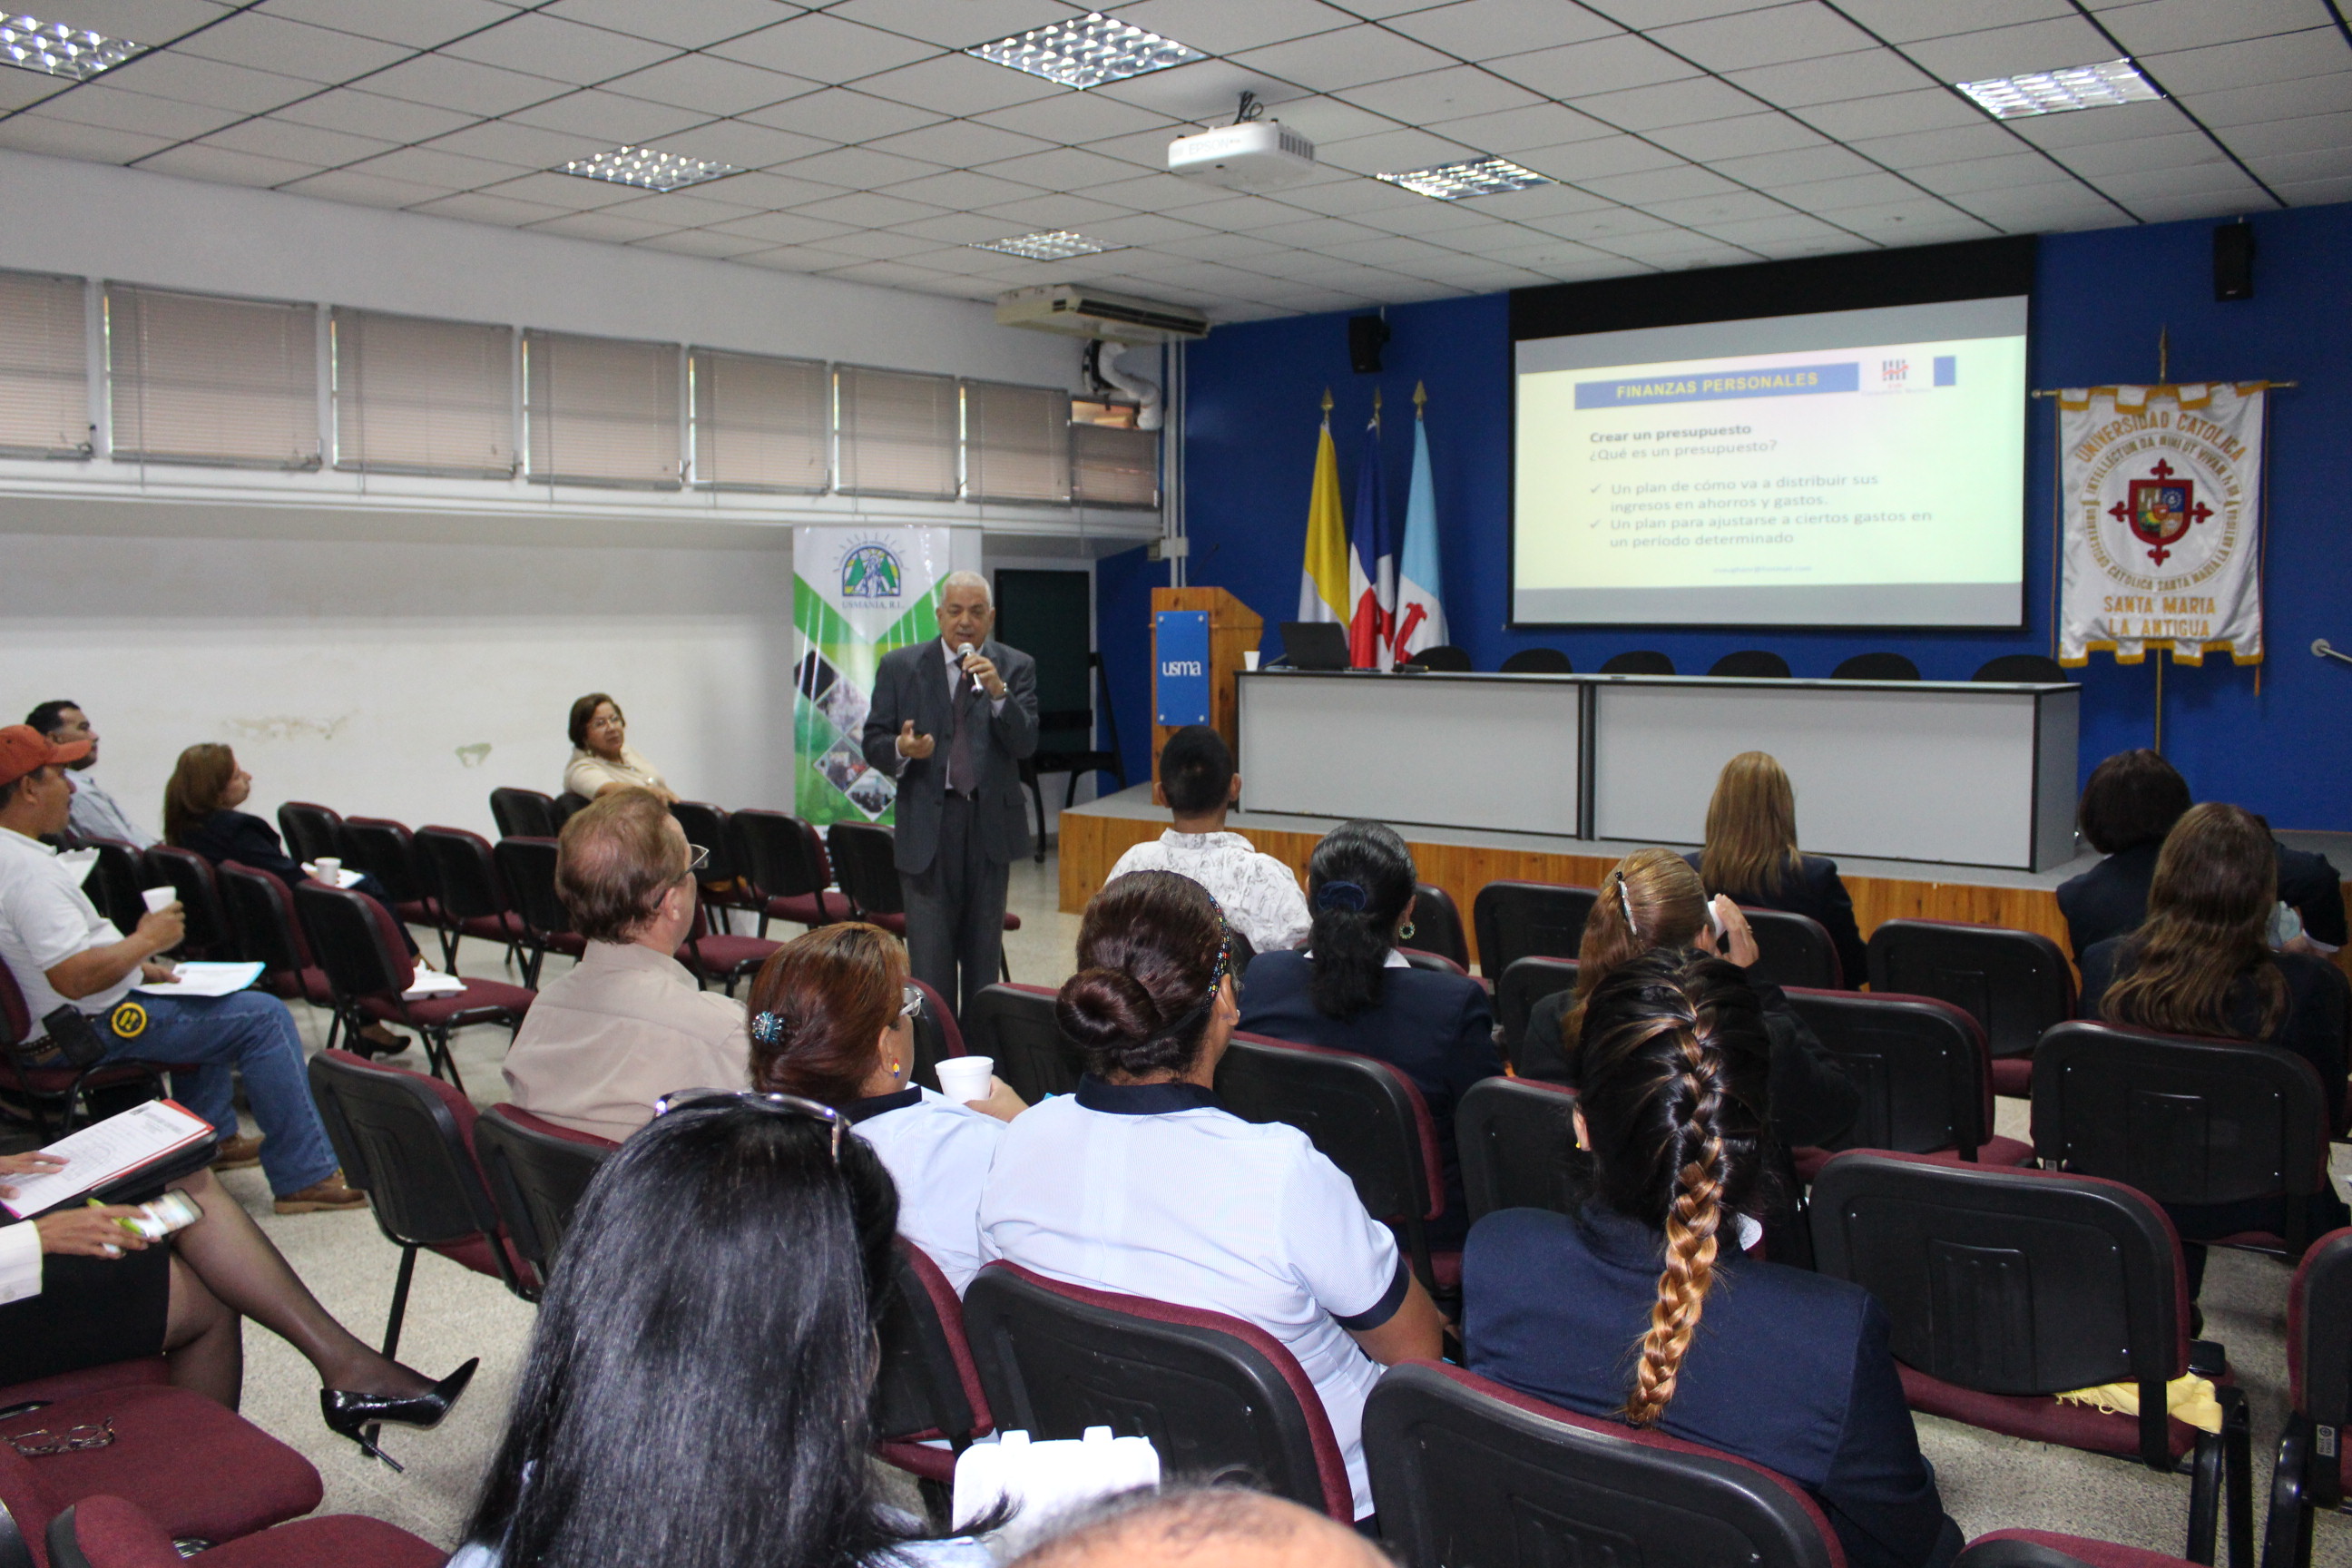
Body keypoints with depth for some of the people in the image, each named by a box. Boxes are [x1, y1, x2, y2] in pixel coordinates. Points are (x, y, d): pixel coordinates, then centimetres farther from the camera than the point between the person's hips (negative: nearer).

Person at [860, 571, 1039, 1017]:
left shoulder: (1015, 668, 3)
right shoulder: (899, 667, 4)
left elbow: (1025, 745, -8)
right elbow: (874, 742, 4)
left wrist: (998, 692, -23)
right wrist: (901, 749, -18)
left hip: (989, 822, 1)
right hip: (927, 825, -1)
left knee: (983, 954, 10)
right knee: (929, 956, -2)